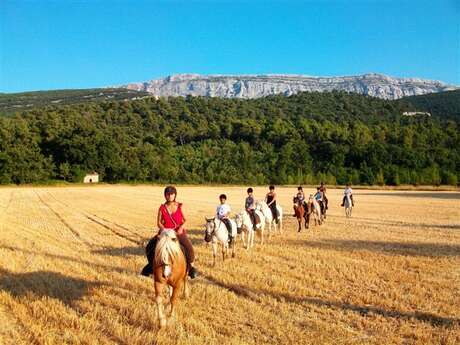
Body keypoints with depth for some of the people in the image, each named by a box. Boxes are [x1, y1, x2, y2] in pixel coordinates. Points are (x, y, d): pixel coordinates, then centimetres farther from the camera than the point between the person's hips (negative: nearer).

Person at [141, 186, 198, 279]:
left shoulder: (180, 207, 3)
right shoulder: (162, 208, 4)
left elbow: (185, 220, 4)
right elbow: (159, 222, 4)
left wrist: (181, 228, -13)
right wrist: (163, 229, -14)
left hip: (179, 232, -1)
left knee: (188, 247, -27)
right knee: (150, 246, -18)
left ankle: (191, 267, -6)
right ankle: (151, 265, 6)